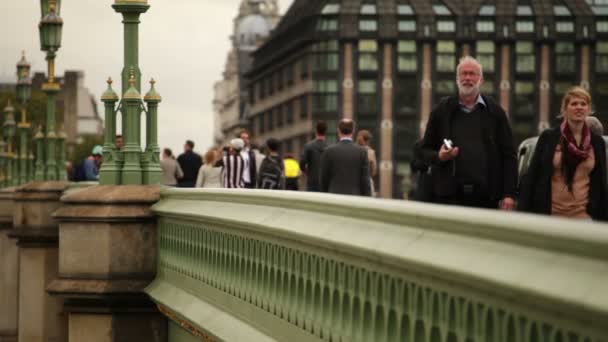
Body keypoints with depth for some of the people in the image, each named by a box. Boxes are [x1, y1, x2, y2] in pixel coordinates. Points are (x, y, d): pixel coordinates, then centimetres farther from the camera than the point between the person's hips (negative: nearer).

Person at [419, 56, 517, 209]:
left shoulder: (494, 112, 9)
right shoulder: (442, 111, 10)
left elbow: (508, 155, 6)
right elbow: (425, 150, 14)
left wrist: (509, 194, -2)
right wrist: (439, 156, -10)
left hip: (486, 197, 0)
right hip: (448, 195, 0)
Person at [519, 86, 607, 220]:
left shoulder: (597, 142, 6)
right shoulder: (548, 138, 1)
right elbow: (531, 176, 2)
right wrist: (524, 214, -4)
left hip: (583, 215, 1)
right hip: (550, 214, -1)